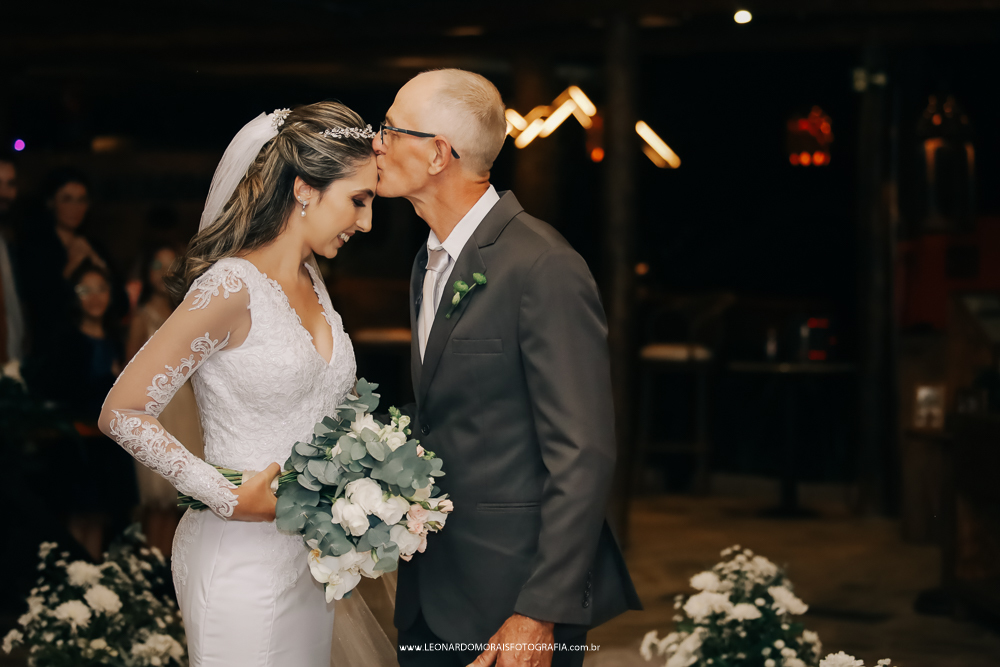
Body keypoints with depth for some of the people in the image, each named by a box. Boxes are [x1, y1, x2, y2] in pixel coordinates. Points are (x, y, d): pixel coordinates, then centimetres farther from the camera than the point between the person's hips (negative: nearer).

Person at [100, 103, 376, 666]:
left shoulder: (310, 279, 9)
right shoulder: (233, 287, -17)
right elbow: (123, 414, -16)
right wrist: (228, 498, -17)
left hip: (310, 554, 8)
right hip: (244, 561, -8)